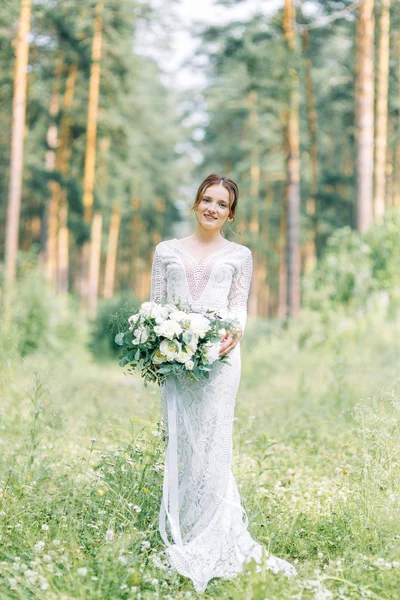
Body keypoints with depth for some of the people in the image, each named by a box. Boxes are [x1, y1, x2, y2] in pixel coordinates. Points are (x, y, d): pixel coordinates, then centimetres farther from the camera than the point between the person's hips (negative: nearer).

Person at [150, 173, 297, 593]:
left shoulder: (239, 255, 14)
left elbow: (239, 306, 7)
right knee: (179, 442, 1)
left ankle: (210, 544, -4)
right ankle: (180, 534, 7)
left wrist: (235, 332, -14)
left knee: (212, 441, -8)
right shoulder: (167, 251, 16)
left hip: (218, 354, -2)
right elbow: (155, 303, 12)